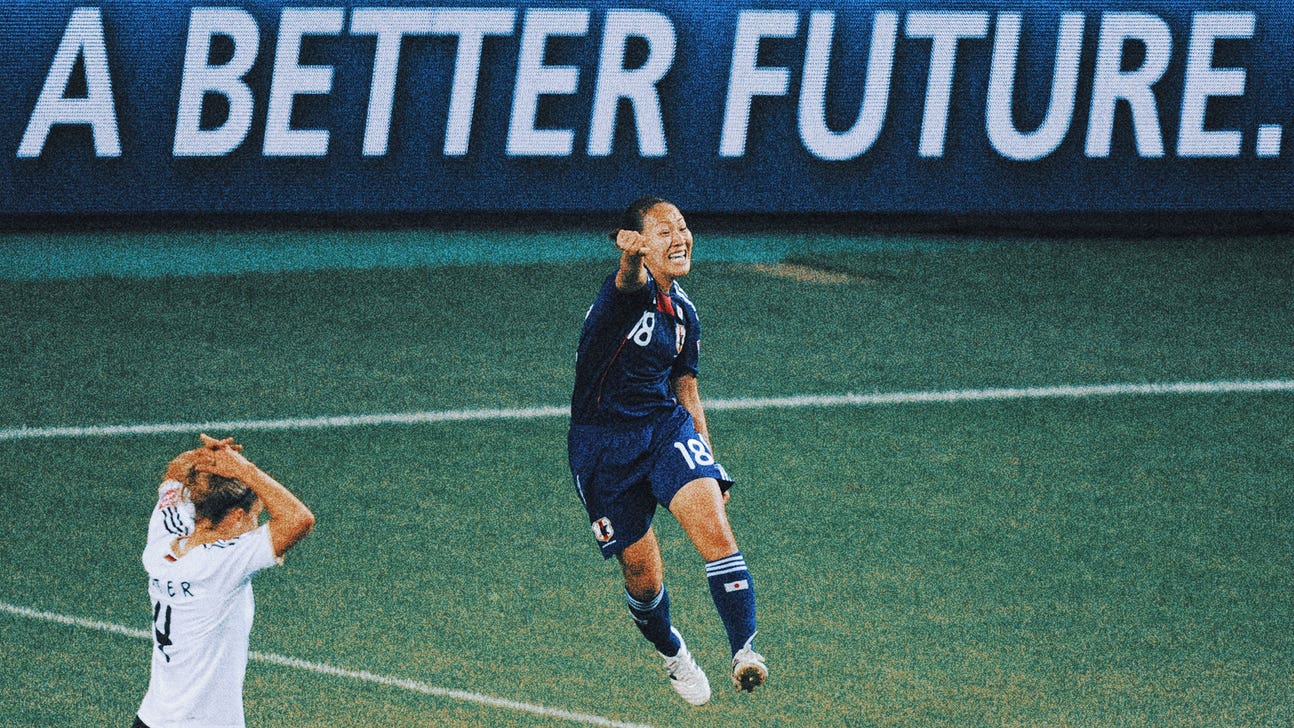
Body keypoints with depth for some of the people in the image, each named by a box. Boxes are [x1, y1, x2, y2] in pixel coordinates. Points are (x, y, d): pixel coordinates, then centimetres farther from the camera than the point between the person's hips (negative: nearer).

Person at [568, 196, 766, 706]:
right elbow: (630, 279, -41)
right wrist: (631, 253, -66)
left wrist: (708, 461, 18)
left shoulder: (683, 313, 7)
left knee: (715, 530, -22)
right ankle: (672, 653, 33)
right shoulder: (631, 290, -14)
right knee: (644, 579, 3)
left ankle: (745, 652, -25)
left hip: (667, 429, 4)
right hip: (603, 446, -4)